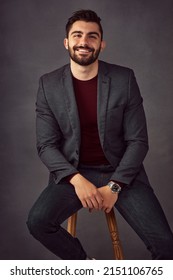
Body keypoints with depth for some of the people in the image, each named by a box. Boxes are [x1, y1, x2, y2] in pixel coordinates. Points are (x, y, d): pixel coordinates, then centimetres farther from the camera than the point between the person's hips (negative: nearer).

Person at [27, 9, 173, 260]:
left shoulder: (125, 79, -6)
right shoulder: (49, 84, -3)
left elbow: (138, 141, -5)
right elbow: (46, 145, -3)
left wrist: (114, 186, -16)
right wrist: (77, 179, -19)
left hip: (122, 173, -1)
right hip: (73, 173, 1)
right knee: (37, 222, -24)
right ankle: (83, 263, 6)